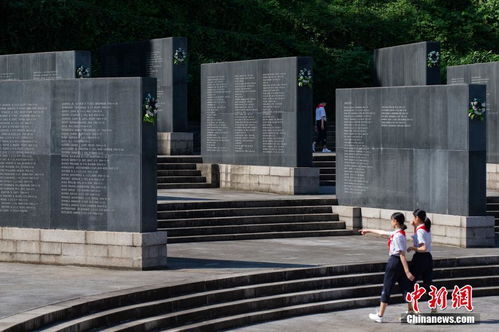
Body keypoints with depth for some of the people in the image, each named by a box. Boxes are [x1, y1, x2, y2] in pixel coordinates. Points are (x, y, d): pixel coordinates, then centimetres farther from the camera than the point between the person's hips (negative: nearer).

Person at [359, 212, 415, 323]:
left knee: (386, 289, 2)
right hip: (399, 263, 9)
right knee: (405, 288, 8)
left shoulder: (397, 236, -19)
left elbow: (402, 254, -23)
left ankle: (379, 316, 11)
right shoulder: (396, 233, 9)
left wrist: (407, 272, -25)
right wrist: (368, 230, 37)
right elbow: (382, 232, 25)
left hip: (394, 262, -9)